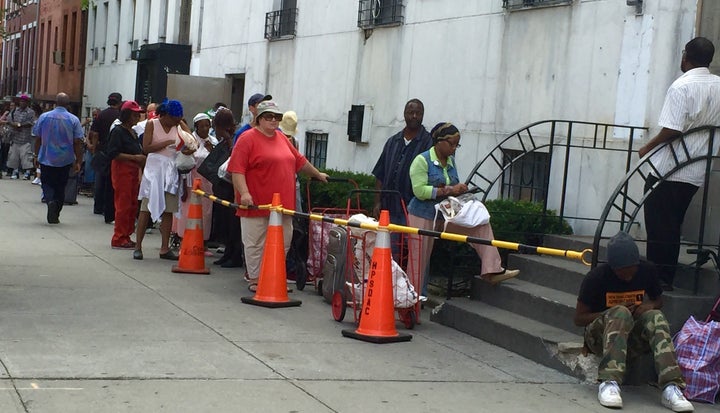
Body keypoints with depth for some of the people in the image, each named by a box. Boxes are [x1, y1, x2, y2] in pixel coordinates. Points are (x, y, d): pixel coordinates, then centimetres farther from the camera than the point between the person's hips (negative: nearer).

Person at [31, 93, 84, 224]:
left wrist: (37, 155, 14)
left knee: (47, 184, 9)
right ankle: (55, 215, 11)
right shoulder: (73, 120, -6)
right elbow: (78, 143, -6)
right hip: (65, 160, 0)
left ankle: (50, 200, -20)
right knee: (60, 187, 12)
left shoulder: (44, 117, -3)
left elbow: (37, 139, 2)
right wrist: (78, 162, 0)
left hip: (46, 158, 0)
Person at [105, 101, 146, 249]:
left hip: (133, 171, 9)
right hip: (122, 170, -9)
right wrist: (134, 157, -19)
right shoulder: (118, 131, -10)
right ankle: (118, 239, -1)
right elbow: (113, 153, -17)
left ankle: (126, 236, 17)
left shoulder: (133, 133, 17)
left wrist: (142, 157, 9)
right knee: (123, 205, -7)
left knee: (133, 205, 9)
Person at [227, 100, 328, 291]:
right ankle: (255, 279, 11)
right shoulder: (248, 139, -6)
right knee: (255, 244, 0)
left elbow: (300, 161, 28)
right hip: (256, 204, -7)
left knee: (284, 243, 10)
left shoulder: (282, 138, 16)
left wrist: (318, 174, 36)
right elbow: (237, 170, -14)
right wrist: (244, 193, -24)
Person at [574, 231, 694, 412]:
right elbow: (579, 318, -8)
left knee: (655, 317, -28)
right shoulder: (597, 277, -14)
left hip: (633, 337, 3)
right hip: (600, 335, -3)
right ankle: (609, 383, -49)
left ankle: (671, 388, -43)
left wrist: (650, 306, -10)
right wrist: (614, 312, -21)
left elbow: (658, 300, 15)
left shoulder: (647, 271, -3)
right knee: (621, 313, -35)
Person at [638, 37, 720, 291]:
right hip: (697, 173, 7)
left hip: (668, 168, -7)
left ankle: (656, 278, 3)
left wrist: (647, 148, -7)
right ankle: (667, 279, 19)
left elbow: (673, 130, -20)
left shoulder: (682, 86, -15)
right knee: (673, 227, 15)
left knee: (658, 226, 0)